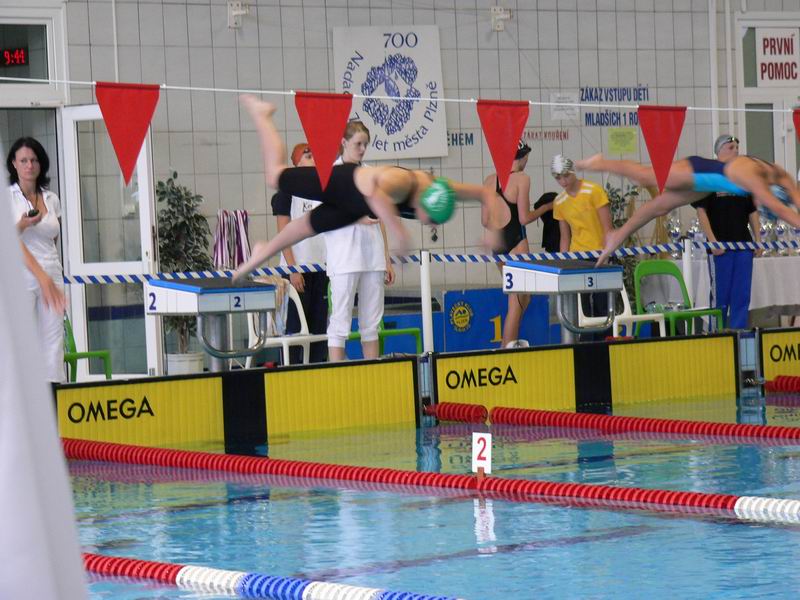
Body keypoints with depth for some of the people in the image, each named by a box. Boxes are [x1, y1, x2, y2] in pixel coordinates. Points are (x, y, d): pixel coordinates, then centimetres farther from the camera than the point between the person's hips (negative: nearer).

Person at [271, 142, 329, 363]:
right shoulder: (286, 193, -4)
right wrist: (293, 270, -14)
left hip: (321, 267, 5)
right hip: (298, 268, -5)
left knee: (320, 322, 6)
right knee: (296, 324, -4)